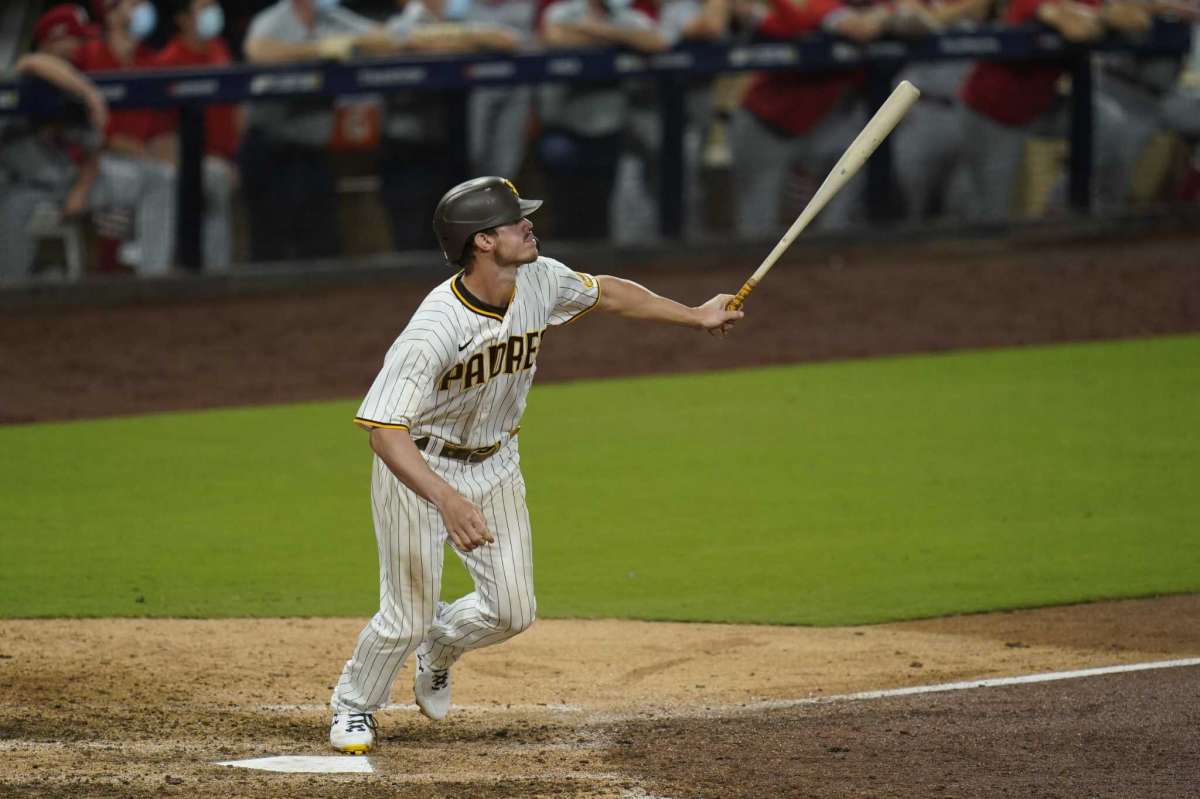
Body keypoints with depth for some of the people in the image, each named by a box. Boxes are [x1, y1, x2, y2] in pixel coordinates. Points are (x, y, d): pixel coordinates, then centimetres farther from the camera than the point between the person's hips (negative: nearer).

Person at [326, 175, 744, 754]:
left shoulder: (539, 282, -14)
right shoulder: (435, 329, -34)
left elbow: (605, 294, 9)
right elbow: (385, 429, -38)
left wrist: (694, 316, 11)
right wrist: (447, 500, -51)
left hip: (494, 464, 6)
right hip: (419, 467, -6)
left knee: (513, 612, 3)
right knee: (407, 618, -6)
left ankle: (438, 647, 37)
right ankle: (353, 706, 24)